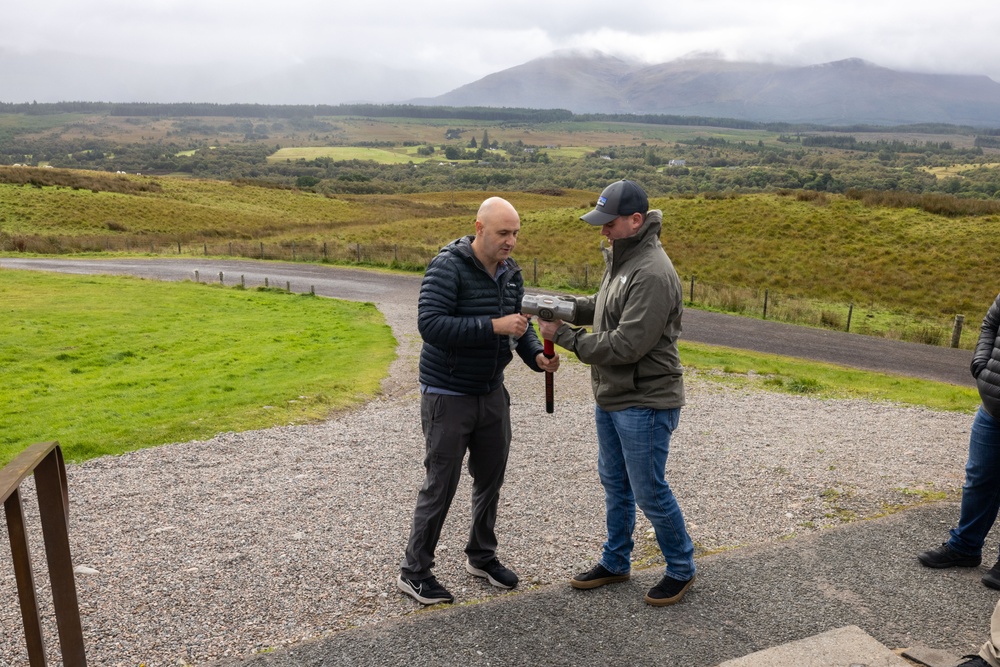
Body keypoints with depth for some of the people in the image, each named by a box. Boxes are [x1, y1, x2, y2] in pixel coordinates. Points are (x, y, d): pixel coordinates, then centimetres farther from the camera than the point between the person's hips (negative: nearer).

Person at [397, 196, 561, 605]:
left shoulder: (510, 272, 4)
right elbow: (430, 324, -29)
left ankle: (481, 556, 37)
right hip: (447, 397, -7)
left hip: (492, 393, 7)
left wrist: (537, 356, -11)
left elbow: (521, 325, 10)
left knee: (491, 479, 16)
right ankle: (414, 571, 18)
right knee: (441, 486, 1)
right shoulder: (448, 267, -18)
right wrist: (493, 326, -33)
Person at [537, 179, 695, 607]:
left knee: (649, 491, 4)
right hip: (611, 396, 10)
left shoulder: (652, 274, -25)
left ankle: (681, 569, 26)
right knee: (614, 483, 19)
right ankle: (615, 562, 36)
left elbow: (625, 345, -28)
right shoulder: (622, 258, 6)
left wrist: (564, 336, -20)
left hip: (644, 403, -9)